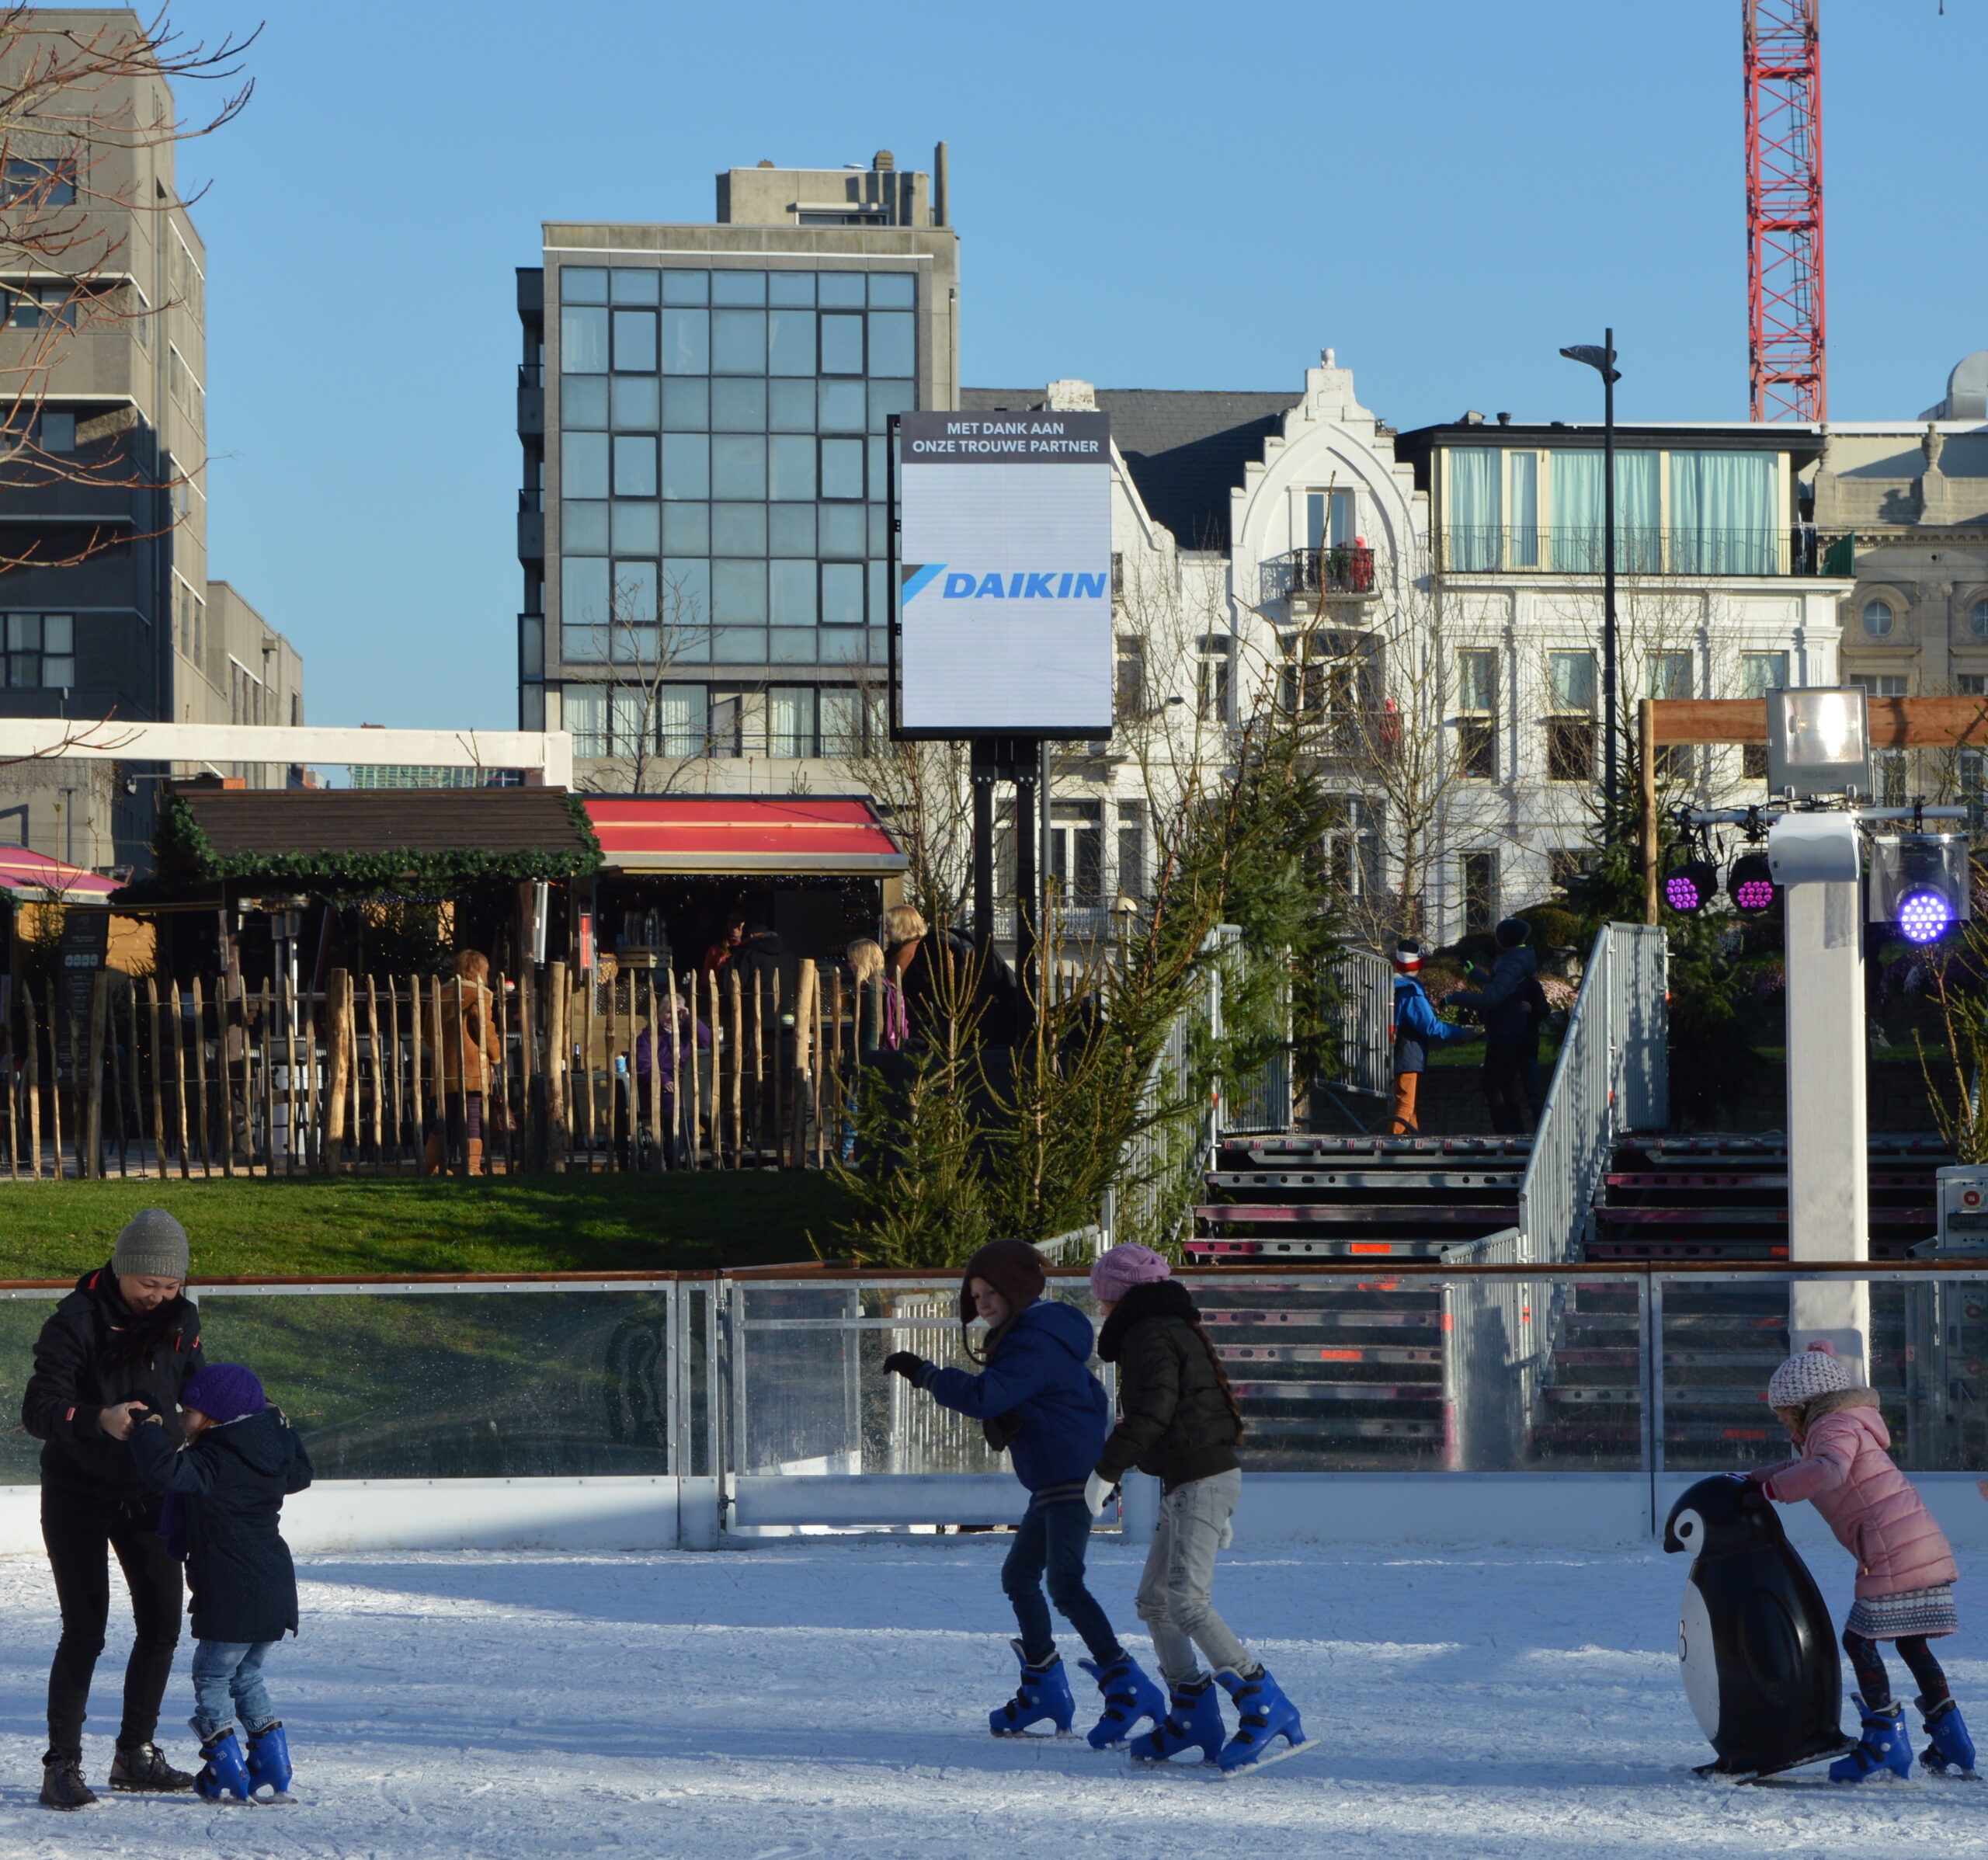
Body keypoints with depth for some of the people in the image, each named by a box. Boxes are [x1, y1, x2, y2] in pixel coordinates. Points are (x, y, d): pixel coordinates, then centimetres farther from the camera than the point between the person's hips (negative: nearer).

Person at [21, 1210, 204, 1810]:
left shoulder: (180, 1318, -1)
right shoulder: (77, 1321, -19)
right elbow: (38, 1410, -25)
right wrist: (99, 1419, -42)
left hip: (147, 1491, 6)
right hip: (78, 1493, -6)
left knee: (162, 1620, 5)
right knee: (85, 1630, -11)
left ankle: (135, 1753, 20)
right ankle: (61, 1765, -5)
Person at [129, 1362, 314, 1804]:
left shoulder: (211, 1462, -15)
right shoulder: (274, 1449, 9)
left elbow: (163, 1472, -32)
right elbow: (299, 1474, 32)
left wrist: (150, 1430, -15)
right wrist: (281, 1427, 41)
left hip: (232, 1596, -8)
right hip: (276, 1591, 8)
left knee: (212, 1678, 6)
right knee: (247, 1678, 20)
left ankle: (228, 1775, 4)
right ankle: (273, 1774, 16)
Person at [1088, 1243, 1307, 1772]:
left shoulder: (1150, 1335, -10)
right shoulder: (1172, 1329, 23)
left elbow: (1152, 1411, -25)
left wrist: (1107, 1469, -24)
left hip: (1200, 1481, -11)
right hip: (1190, 1484, 11)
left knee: (1187, 1600, -20)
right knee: (1154, 1599, 14)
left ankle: (1268, 1710, -23)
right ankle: (1192, 1718, 18)